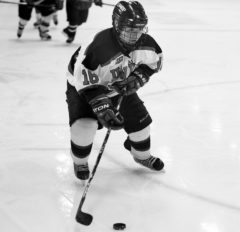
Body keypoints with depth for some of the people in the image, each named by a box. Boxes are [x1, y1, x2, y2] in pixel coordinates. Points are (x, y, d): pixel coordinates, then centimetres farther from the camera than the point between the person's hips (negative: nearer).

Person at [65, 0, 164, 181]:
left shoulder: (145, 42, -22)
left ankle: (142, 155, 35)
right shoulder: (101, 47, -42)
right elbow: (87, 83, -38)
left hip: (120, 85, 6)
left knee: (139, 118, 5)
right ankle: (80, 162, 6)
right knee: (84, 124, -23)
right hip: (82, 85, -6)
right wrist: (104, 110, -42)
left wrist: (138, 77, -19)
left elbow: (155, 61, 0)